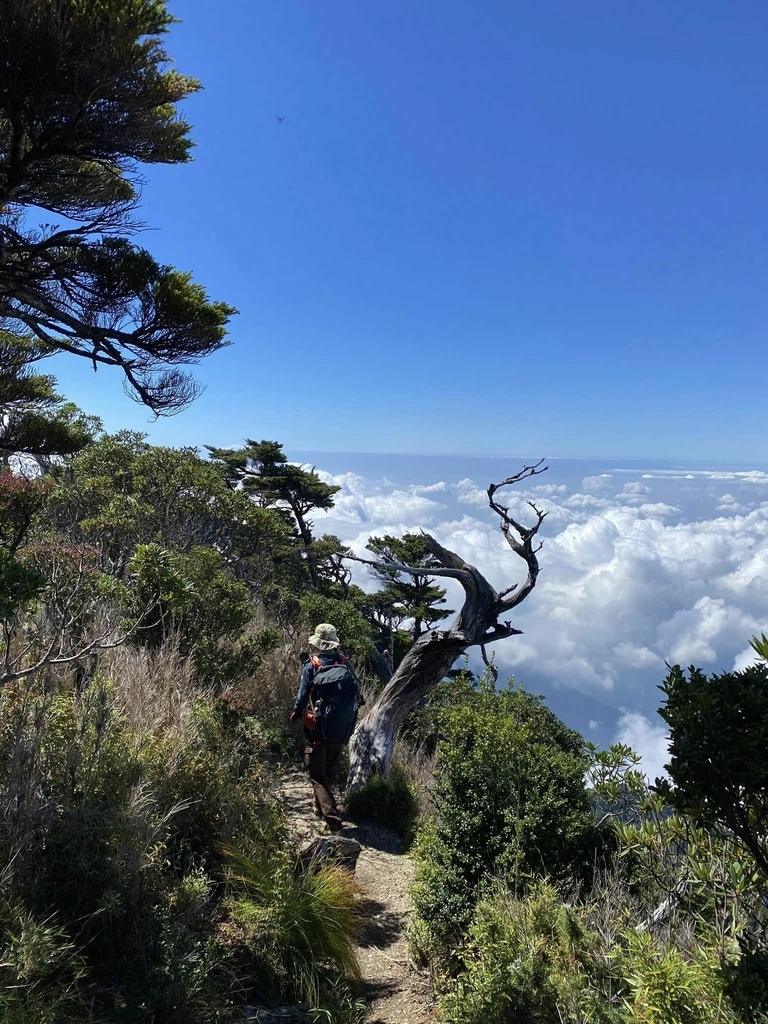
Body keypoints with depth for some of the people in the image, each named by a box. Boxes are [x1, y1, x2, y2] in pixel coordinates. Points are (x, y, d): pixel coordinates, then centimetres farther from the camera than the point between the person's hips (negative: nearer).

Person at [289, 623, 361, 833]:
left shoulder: (312, 666, -11)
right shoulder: (345, 664, -2)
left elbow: (303, 695, -7)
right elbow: (356, 694, 0)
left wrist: (295, 714, 12)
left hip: (319, 730, -4)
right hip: (342, 731, 5)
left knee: (318, 775, 5)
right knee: (327, 770, 24)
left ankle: (332, 817, -6)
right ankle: (321, 808, 38)